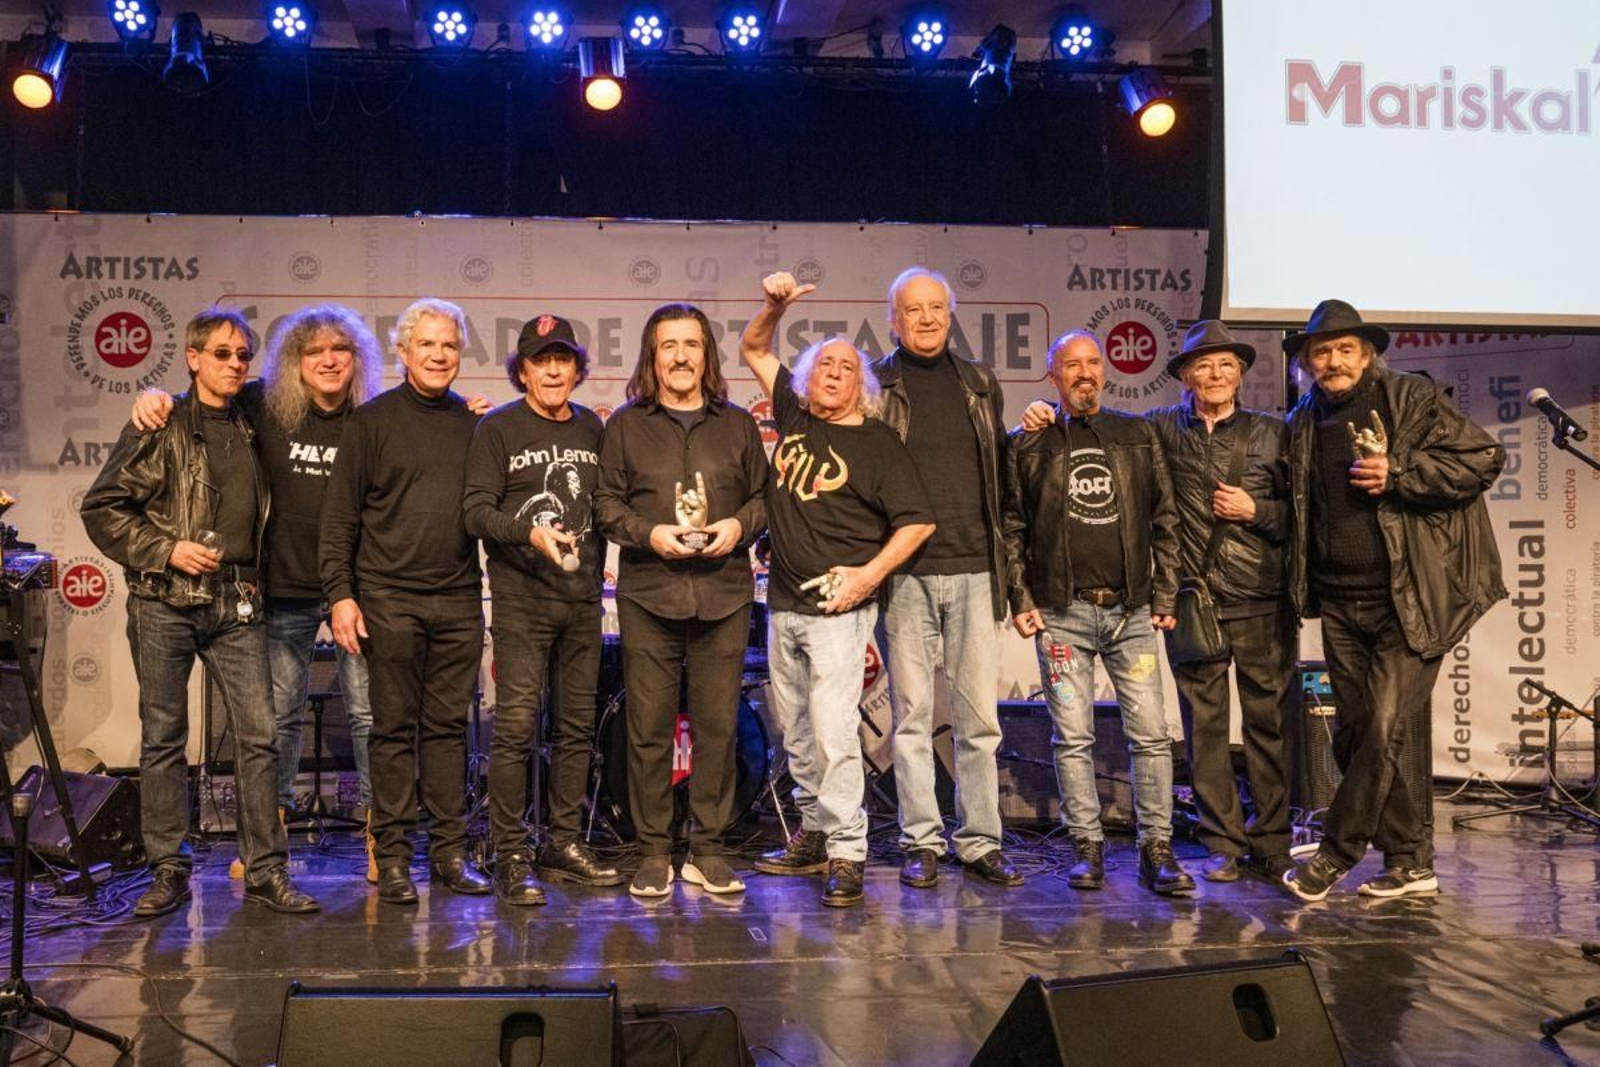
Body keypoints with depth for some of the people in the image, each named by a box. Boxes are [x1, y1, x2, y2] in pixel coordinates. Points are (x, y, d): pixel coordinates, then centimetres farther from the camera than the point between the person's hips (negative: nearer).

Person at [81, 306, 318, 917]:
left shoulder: (250, 430, 12)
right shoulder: (160, 428, 0)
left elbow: (258, 518, 19)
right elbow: (101, 508, -2)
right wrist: (165, 550, -10)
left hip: (236, 605, 3)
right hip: (164, 603, -3)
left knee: (258, 735, -2)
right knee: (163, 738, 4)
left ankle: (266, 873, 4)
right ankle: (168, 872, 15)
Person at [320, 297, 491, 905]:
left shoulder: (473, 424, 11)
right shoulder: (372, 420, 1)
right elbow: (340, 516, 0)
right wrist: (340, 593, -7)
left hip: (459, 600, 3)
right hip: (389, 598, -3)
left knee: (449, 726, 7)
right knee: (395, 729, 2)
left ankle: (450, 852, 15)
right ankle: (393, 856, 10)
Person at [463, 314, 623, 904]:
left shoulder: (591, 428, 14)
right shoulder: (498, 428, 0)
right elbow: (477, 509, -7)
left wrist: (594, 566, 10)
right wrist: (529, 533, -22)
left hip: (582, 599, 5)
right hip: (522, 597, -5)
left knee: (578, 725, 9)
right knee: (517, 726, -8)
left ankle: (565, 843, 19)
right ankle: (511, 856, -1)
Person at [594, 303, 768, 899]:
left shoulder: (738, 425, 14)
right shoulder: (626, 425, 9)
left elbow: (765, 495, 17)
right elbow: (605, 502, 8)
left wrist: (740, 525, -3)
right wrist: (648, 533, -9)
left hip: (724, 595, 1)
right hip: (648, 594, -1)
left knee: (718, 726, 2)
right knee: (649, 727, 0)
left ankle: (707, 851, 13)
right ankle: (653, 854, 10)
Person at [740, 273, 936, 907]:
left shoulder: (877, 444, -3)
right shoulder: (793, 415, 10)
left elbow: (918, 521, -6)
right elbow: (753, 350, 21)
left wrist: (868, 574, -15)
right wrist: (774, 307, 3)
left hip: (837, 610, -6)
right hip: (783, 605, 6)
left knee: (833, 730, -11)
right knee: (796, 732, 12)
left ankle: (846, 855, -5)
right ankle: (812, 837, 23)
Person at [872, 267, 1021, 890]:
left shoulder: (980, 384, 15)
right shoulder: (875, 386, 5)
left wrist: (1006, 562, 14)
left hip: (974, 569, 3)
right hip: (906, 572, -2)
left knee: (979, 715, 4)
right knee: (912, 713, 3)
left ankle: (980, 841, 13)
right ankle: (921, 841, 12)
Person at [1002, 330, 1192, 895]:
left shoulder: (1138, 436, 12)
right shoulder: (1028, 444, 7)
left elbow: (1164, 520, 11)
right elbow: (1010, 528, 7)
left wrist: (1164, 597, 5)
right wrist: (1020, 600, -1)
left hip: (1131, 610, 1)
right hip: (1062, 612, -1)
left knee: (1151, 733, -1)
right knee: (1073, 736, 1)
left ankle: (1156, 849, 7)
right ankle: (1088, 847, 11)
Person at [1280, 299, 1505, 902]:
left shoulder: (1411, 400, -3)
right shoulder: (1303, 423, 12)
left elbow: (1482, 460, -9)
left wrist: (1399, 473, -18)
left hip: (1411, 601, -6)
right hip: (1340, 603, 6)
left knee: (1384, 734, -7)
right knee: (1355, 736, 8)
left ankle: (1336, 852, 7)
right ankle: (1411, 863, 20)